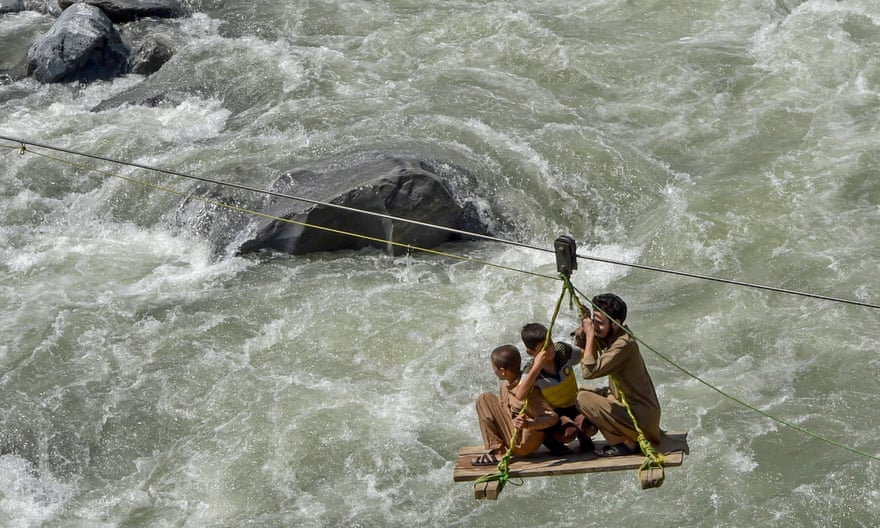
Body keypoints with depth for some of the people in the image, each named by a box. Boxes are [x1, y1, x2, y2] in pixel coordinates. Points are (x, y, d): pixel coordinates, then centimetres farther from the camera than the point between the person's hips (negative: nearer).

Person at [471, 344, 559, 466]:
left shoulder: (527, 391, -24)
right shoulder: (505, 385, 2)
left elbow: (553, 418, -27)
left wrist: (528, 424, -41)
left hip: (523, 445, -9)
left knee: (487, 399, -12)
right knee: (484, 399, 8)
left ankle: (499, 454, -12)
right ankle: (497, 450, 4)